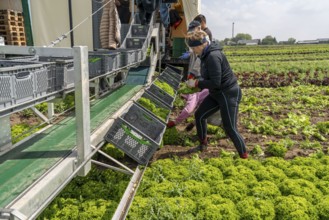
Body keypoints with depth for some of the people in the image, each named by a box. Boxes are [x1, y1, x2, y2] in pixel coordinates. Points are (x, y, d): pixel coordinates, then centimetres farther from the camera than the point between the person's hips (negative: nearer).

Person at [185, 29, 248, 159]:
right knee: (199, 115, 14)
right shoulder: (206, 55, 5)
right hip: (217, 93, 10)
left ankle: (244, 157, 13)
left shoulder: (213, 56, -25)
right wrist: (197, 83, 4)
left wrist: (196, 83, -20)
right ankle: (203, 145, 33)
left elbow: (215, 83, -27)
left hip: (229, 94, -10)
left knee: (230, 129, -5)